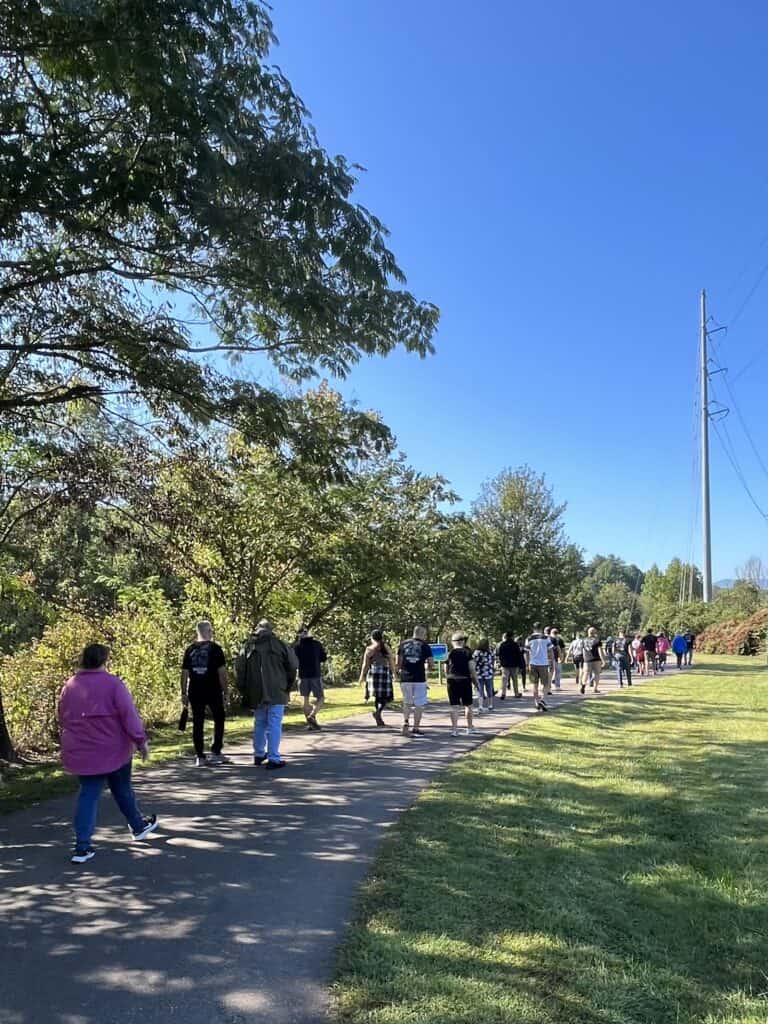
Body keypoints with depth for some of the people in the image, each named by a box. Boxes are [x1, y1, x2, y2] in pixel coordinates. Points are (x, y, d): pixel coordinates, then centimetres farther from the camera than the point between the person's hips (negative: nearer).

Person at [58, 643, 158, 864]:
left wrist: (72, 742, 27)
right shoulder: (113, 683, -14)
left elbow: (62, 720, 14)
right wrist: (141, 741, -8)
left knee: (88, 795, 7)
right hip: (113, 749, -4)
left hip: (81, 752, 4)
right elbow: (129, 715, -16)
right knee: (123, 790, 15)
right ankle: (138, 826, 34)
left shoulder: (69, 686, 4)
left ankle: (82, 846, 0)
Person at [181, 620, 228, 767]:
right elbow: (222, 672, -9)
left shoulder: (190, 650, 5)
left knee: (198, 723, 8)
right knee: (219, 719, 14)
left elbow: (184, 673, 4)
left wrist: (184, 693, 10)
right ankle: (215, 752, 11)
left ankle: (200, 757, 8)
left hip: (195, 692, 3)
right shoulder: (215, 648, -6)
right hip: (213, 691, -3)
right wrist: (225, 692, -2)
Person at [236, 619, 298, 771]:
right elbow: (293, 665, -5)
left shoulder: (247, 647, 7)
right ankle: (273, 759, -5)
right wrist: (288, 686, 7)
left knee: (259, 723, 19)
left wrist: (244, 692, 12)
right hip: (276, 692, -4)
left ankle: (259, 754, 28)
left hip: (256, 694, 4)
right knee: (274, 725, -2)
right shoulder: (278, 644, -2)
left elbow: (239, 671, 5)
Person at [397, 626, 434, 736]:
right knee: (419, 704, 8)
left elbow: (398, 663, 8)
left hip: (405, 678, 3)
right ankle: (416, 728, 10)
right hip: (419, 679, -3)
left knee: (407, 702, 17)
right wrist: (426, 668, 20)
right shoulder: (425, 646, 1)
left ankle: (405, 722, -3)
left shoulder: (403, 644, 9)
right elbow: (431, 665, -1)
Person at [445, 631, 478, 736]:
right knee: (468, 705, 13)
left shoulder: (449, 654, 3)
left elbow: (446, 670, 7)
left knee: (454, 706, 3)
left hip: (452, 681, 1)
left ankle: (454, 729, -2)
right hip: (465, 681, -1)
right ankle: (469, 728, 20)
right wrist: (476, 682, 2)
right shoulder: (467, 653, -2)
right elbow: (472, 669, -6)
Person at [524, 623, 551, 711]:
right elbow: (550, 652, -1)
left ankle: (537, 703, 15)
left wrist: (528, 665, 15)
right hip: (543, 664, -2)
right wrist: (552, 664, 8)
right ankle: (541, 699, -15)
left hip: (533, 664, 2)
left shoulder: (529, 639, 3)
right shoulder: (546, 638, -1)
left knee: (535, 684, 13)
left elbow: (526, 653, 6)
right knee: (545, 684, 6)